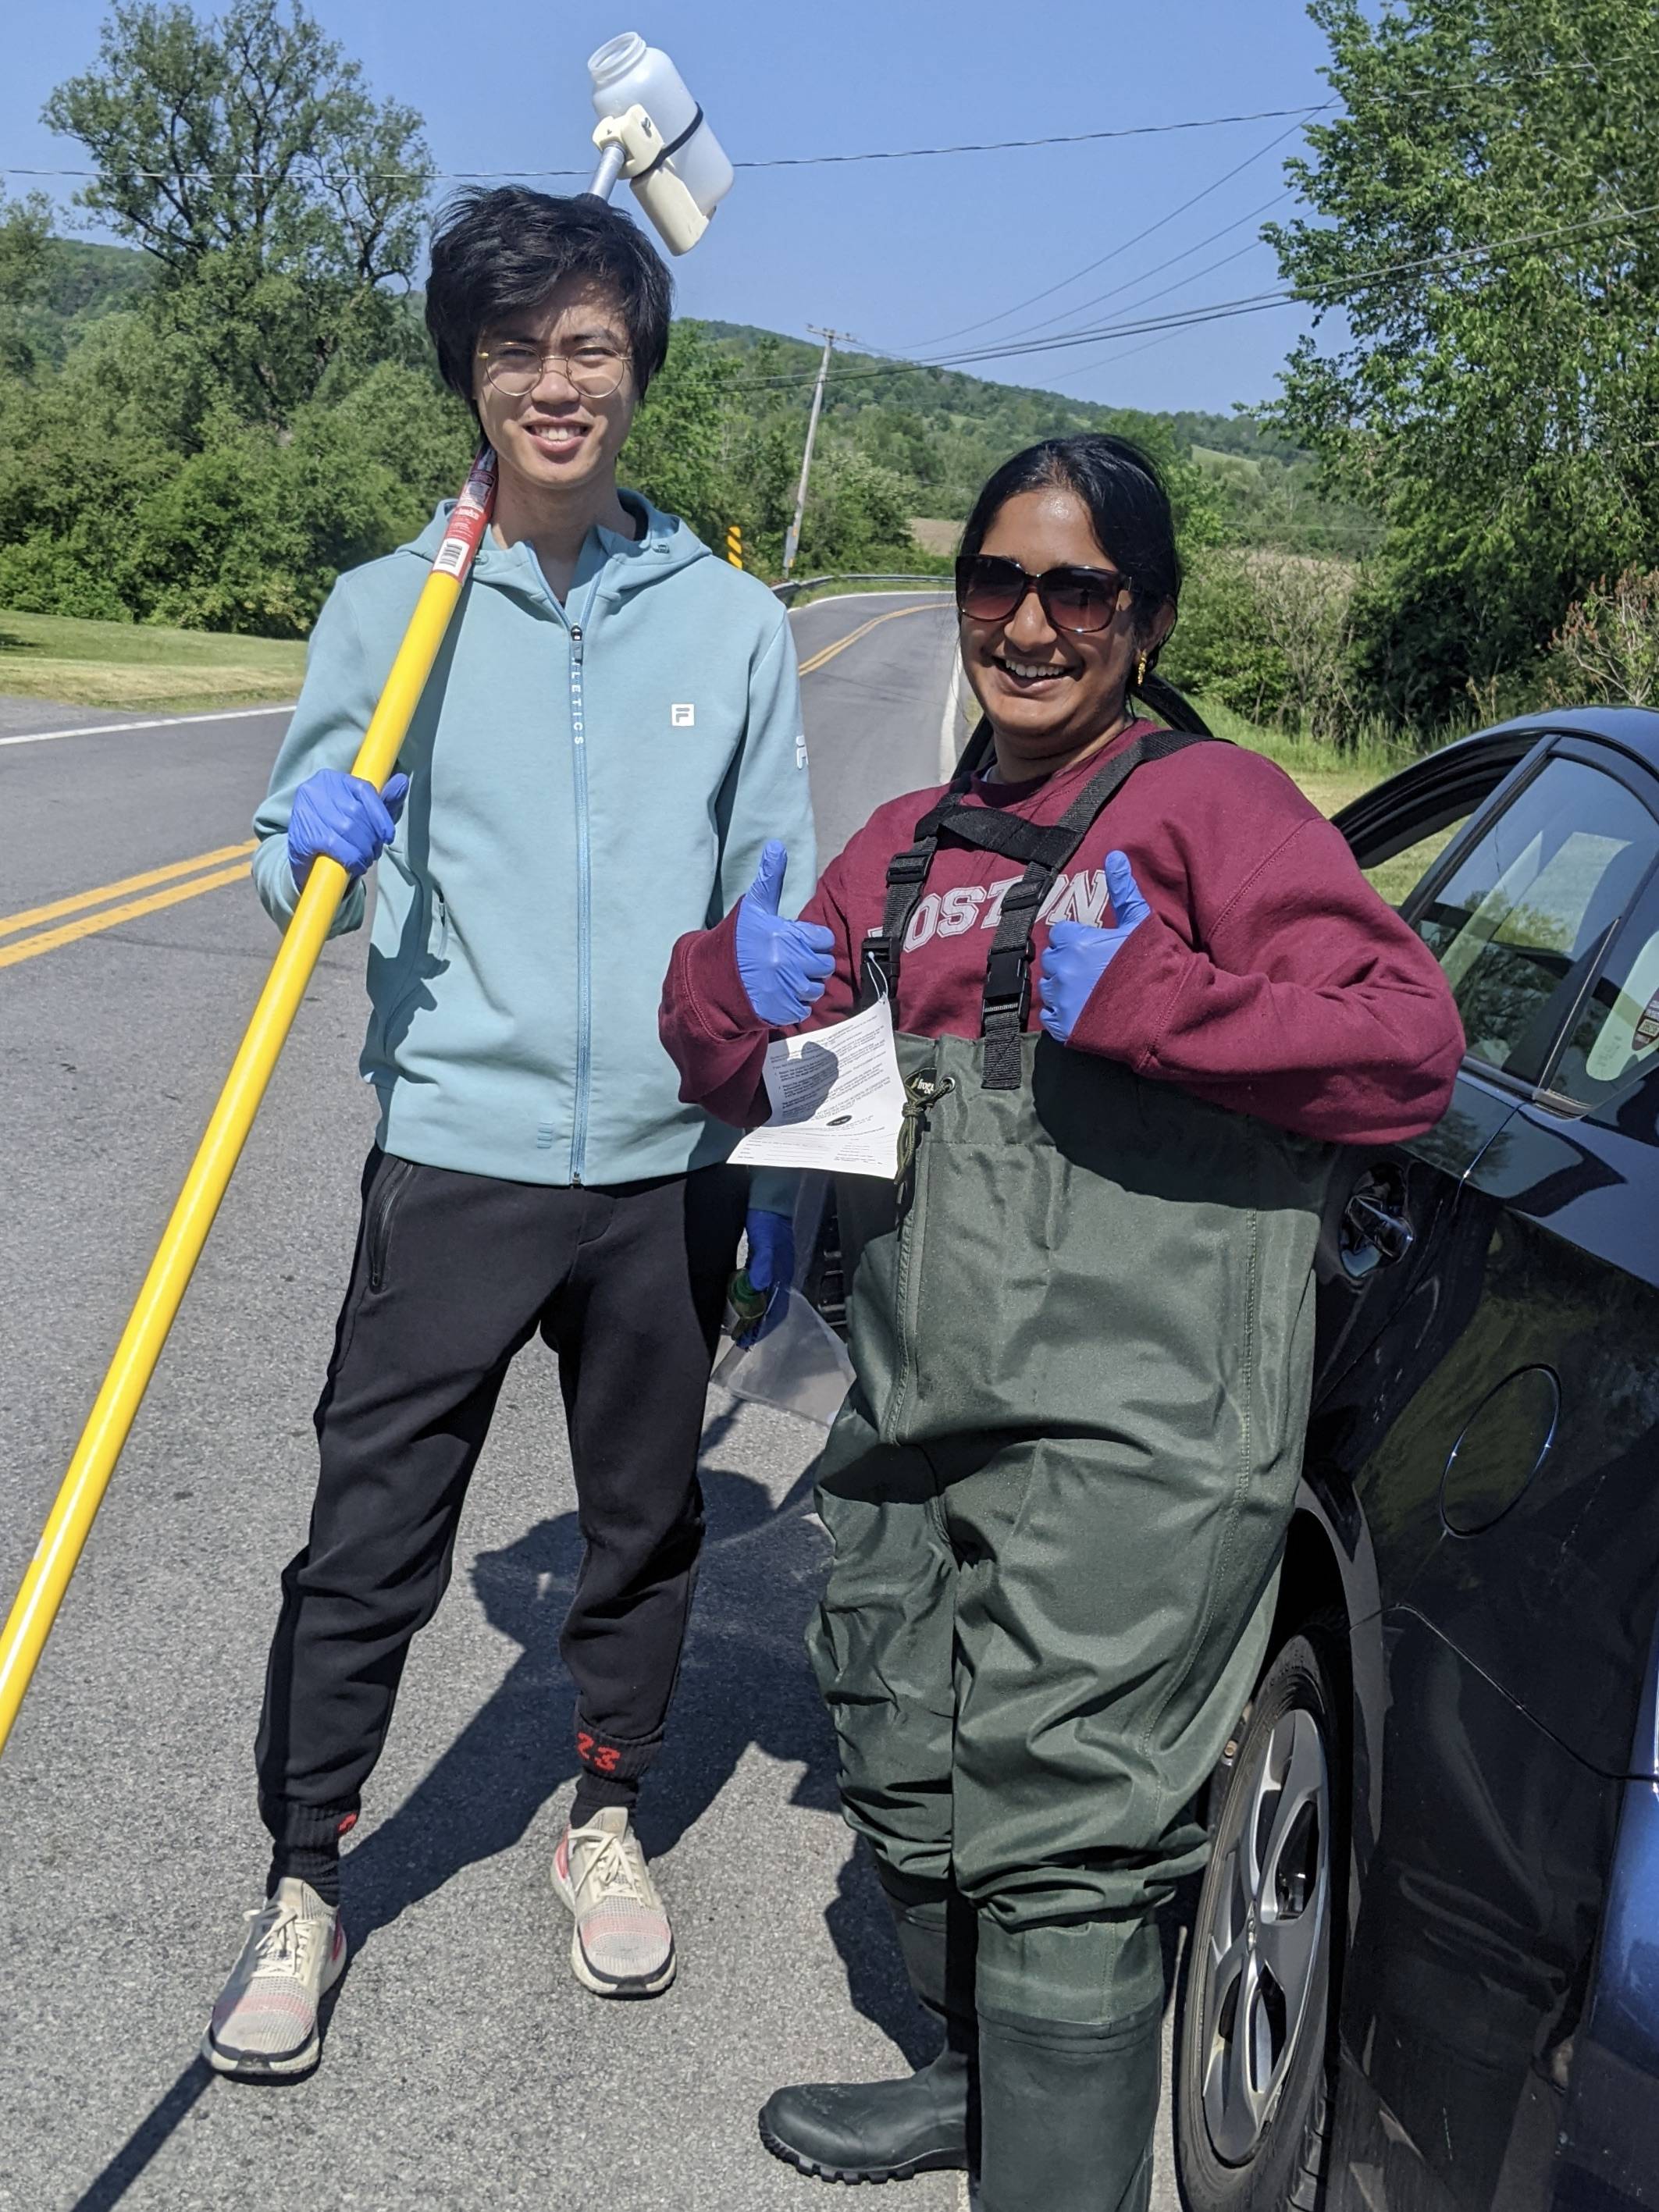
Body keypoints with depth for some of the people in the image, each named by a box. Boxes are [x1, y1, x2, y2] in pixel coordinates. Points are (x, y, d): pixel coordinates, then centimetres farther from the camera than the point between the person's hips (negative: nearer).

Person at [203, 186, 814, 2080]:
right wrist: (310, 848, -17)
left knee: (646, 1519, 15)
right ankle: (303, 1883, 22)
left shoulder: (733, 622, 3)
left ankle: (606, 1822, 37)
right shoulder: (386, 608, 1)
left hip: (668, 1165, 2)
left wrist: (784, 1162, 6)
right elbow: (290, 871, 7)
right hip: (454, 1154, -1)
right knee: (370, 1541, 3)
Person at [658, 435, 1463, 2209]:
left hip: (1129, 1442, -7)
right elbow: (756, 1082, 24)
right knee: (907, 1781, 20)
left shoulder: (1210, 802, -2)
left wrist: (1147, 998, -21)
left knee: (1055, 1839, -7)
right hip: (915, 1415, 8)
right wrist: (729, 988, 2)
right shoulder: (904, 846, 19)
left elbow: (1410, 1045, -12)